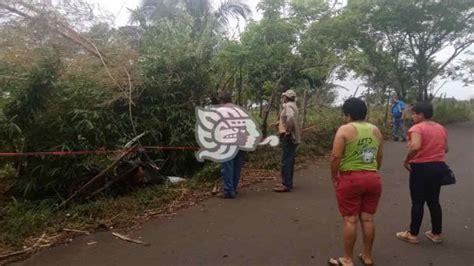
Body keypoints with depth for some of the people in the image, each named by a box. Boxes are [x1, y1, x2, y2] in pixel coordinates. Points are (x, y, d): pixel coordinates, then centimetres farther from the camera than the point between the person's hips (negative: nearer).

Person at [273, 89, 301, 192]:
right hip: (292, 137, 11)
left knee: (286, 161, -9)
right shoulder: (292, 105, 19)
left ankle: (286, 184, -8)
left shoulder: (288, 106, -13)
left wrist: (288, 130, -24)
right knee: (289, 160, 13)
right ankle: (287, 183, 21)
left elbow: (290, 117, -32)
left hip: (288, 137, -11)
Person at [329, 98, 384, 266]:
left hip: (350, 179, -5)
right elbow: (380, 157, 15)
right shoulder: (376, 130, 10)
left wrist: (334, 177, -4)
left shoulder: (345, 129, -8)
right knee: (368, 218, 14)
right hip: (373, 178, 6)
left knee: (350, 220, 1)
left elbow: (336, 156, -14)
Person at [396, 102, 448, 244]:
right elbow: (445, 149, 14)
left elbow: (415, 147, -32)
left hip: (421, 168, -7)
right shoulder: (441, 128, 7)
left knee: (417, 202, 3)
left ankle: (413, 234, 13)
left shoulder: (417, 128, -17)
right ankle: (436, 233, 25)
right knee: (434, 201, 16)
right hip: (439, 166, 7)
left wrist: (406, 160, -19)